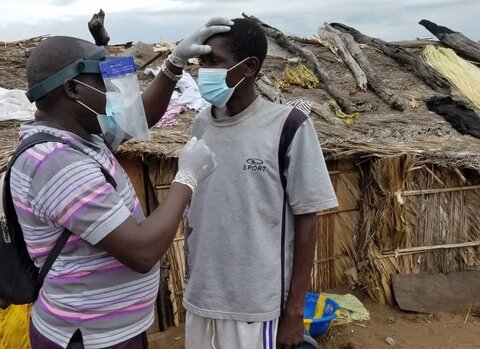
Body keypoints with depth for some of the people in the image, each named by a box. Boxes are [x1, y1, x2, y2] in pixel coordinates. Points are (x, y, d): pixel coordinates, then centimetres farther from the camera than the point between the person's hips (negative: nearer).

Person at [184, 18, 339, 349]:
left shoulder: (288, 126, -15)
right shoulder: (200, 125, 0)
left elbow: (306, 222, -10)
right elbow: (194, 211, 8)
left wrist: (294, 311, -7)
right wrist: (189, 283, 13)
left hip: (257, 305, -4)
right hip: (200, 296, 5)